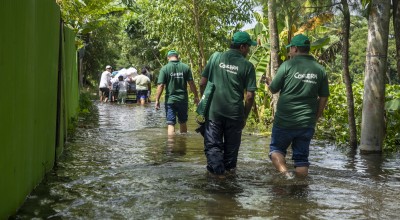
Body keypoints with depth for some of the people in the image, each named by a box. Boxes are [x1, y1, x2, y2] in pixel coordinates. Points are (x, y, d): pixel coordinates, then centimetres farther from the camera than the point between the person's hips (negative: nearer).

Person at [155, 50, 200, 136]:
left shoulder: (164, 69, -5)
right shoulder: (186, 67, 0)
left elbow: (160, 86, -10)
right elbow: (191, 83, -1)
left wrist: (157, 100, -4)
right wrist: (196, 97, 8)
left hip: (170, 100, -3)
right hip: (183, 100, 3)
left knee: (171, 124, 0)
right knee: (183, 122, 18)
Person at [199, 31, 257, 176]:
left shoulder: (215, 57, -1)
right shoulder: (247, 66, -5)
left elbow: (202, 83, 1)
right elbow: (250, 95, -7)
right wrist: (245, 116, 6)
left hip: (213, 110, 0)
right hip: (235, 112, 0)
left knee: (212, 144, 7)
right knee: (231, 144, 18)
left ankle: (217, 170, -6)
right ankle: (229, 168, 30)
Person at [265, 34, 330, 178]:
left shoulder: (287, 65, -8)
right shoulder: (319, 70, 3)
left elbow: (273, 89, -1)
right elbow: (324, 97, 6)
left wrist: (268, 82, 21)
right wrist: (316, 116, 16)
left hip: (285, 121, -3)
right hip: (307, 123, 3)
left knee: (276, 149, 13)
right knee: (301, 157, 12)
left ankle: (284, 172, -11)